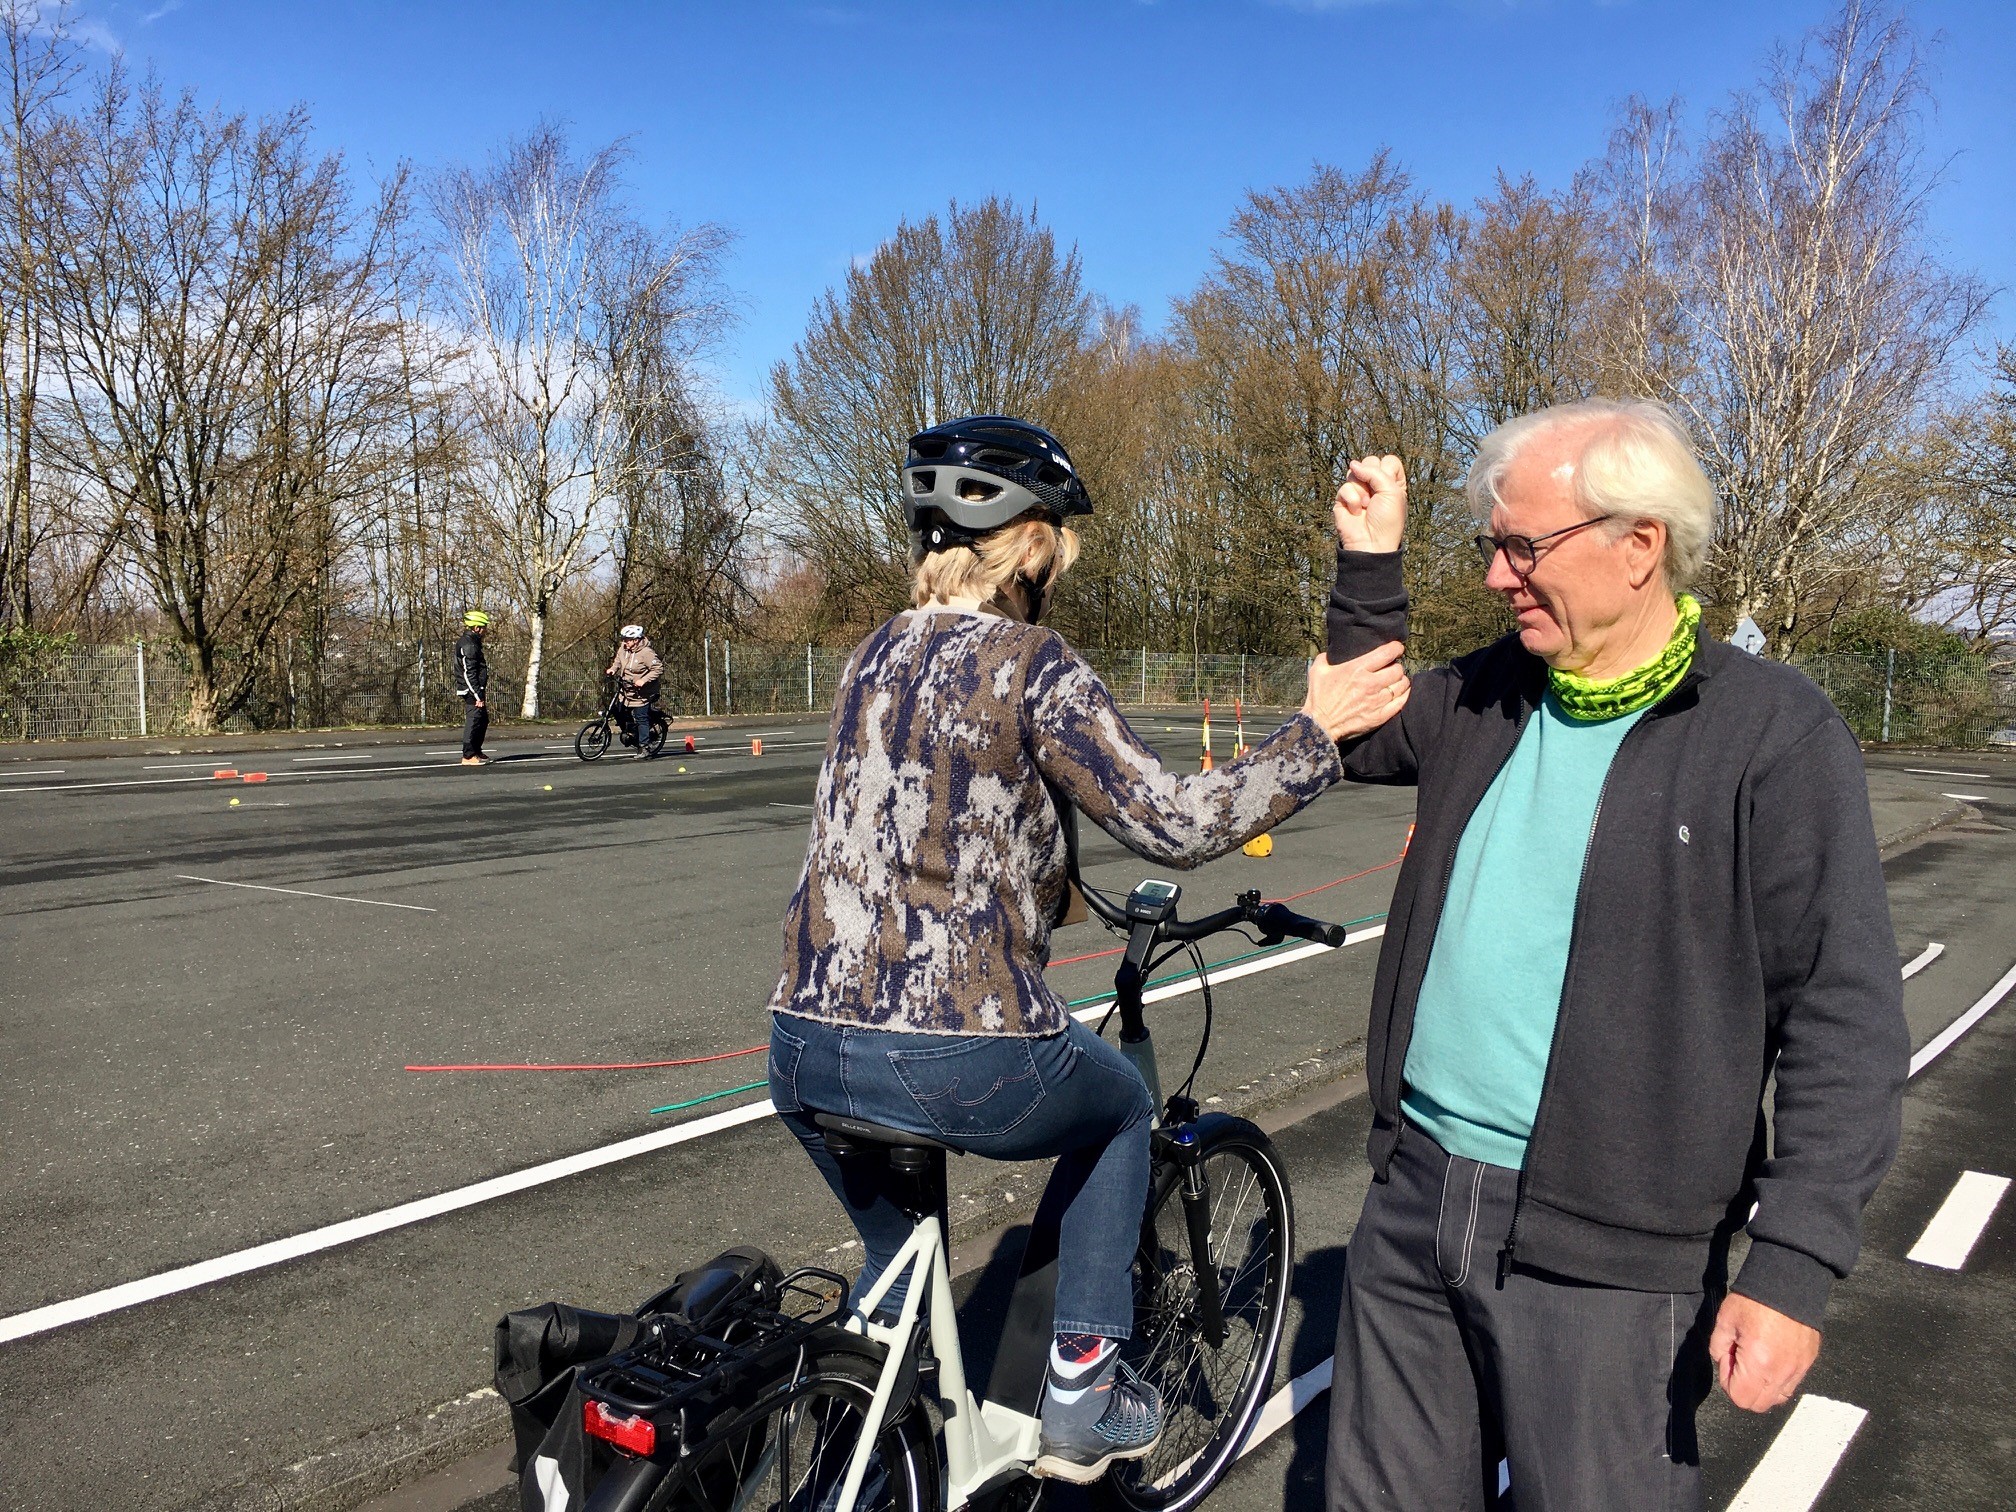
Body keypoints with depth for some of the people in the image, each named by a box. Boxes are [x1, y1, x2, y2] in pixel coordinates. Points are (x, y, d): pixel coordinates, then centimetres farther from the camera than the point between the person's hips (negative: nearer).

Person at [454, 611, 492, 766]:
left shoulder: (472, 642, 18)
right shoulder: (468, 645, -16)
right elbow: (468, 673, -21)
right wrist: (478, 696, -22)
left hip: (476, 690, 11)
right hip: (472, 690, -11)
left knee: (483, 720, 18)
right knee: (473, 721, -8)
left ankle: (477, 752, 28)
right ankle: (468, 756, -4)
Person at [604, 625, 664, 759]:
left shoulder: (646, 653, -23)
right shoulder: (623, 648, 0)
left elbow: (659, 669, -24)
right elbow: (618, 659, 22)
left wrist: (644, 680, -29)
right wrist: (613, 668, 2)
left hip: (640, 694, -8)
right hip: (626, 690, 8)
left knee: (641, 719, -5)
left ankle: (644, 749, 1)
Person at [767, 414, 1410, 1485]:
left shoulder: (871, 660, 13)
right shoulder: (1032, 664, -8)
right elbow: (1170, 823, -12)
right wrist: (1317, 730, -2)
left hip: (803, 1055, 6)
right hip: (960, 1063, -6)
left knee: (897, 1260, 36)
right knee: (1122, 1109, 27)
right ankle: (1083, 1396, 29)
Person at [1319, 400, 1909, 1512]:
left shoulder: (1774, 734, -11)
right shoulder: (1489, 696, 6)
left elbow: (1844, 1021, -12)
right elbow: (1366, 739, 25)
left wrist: (1794, 1269, -17)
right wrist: (1369, 564, 12)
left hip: (1604, 1253, -5)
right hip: (1413, 1197, 6)